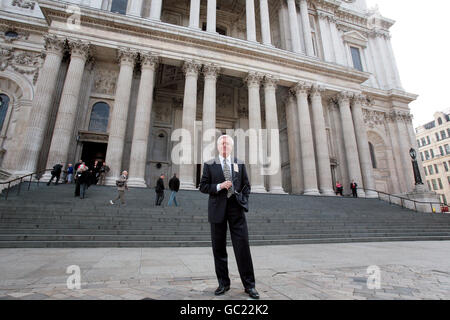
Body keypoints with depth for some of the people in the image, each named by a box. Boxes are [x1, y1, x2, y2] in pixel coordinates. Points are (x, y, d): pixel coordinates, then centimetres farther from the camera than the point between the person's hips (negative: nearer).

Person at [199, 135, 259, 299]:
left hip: (236, 208, 1)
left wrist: (243, 201, 1)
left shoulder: (240, 164, 12)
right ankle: (223, 283, 23)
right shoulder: (209, 165, 7)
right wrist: (219, 186, -13)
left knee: (242, 246, 0)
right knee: (218, 248, 7)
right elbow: (203, 186, 2)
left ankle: (249, 284, 13)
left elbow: (246, 185, 14)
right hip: (218, 209, 0)